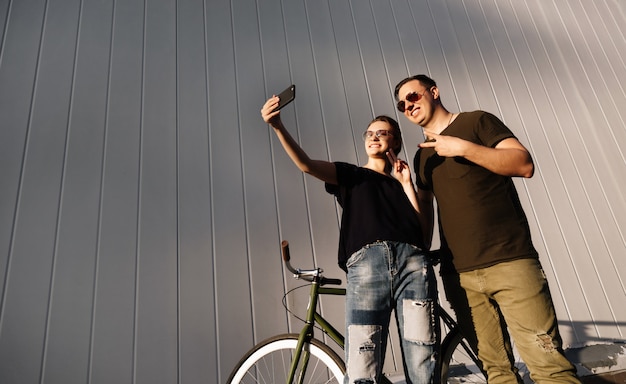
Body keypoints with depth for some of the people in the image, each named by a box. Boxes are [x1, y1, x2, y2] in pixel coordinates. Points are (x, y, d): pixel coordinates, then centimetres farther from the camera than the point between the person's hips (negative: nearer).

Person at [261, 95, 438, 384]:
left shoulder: (401, 184, 29)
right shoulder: (350, 175, 23)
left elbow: (424, 228, 14)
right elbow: (306, 164, 5)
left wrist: (406, 183, 13)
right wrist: (278, 126, -8)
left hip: (413, 262, 2)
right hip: (365, 264, -2)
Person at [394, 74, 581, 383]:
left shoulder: (476, 121, 4)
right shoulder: (422, 155, 18)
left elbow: (524, 164, -9)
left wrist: (463, 147, -16)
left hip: (510, 262, -4)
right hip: (460, 275, 4)